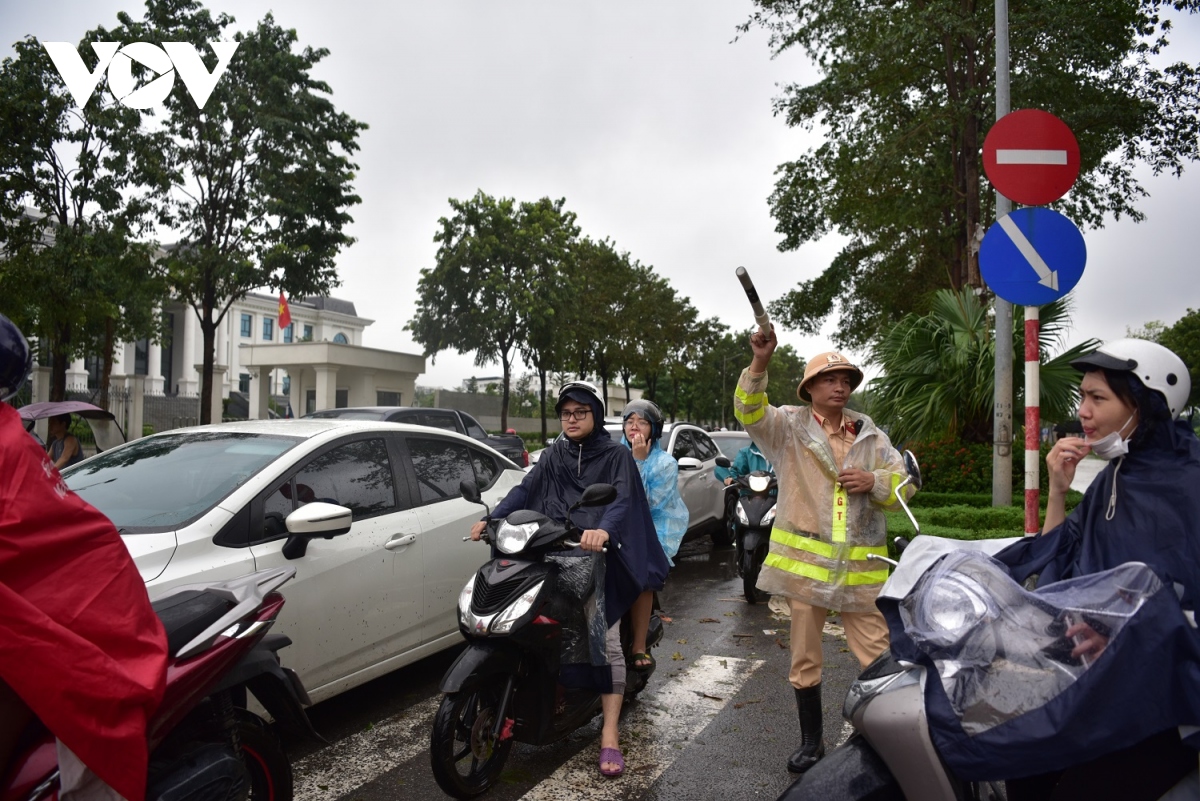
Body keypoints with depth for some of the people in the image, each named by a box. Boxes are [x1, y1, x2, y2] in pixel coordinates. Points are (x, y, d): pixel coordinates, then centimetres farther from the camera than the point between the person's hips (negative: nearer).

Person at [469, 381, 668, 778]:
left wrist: (604, 530, -33)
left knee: (607, 641, -8)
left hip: (599, 557, -4)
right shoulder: (552, 455, 16)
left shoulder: (616, 455, 3)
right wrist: (492, 519, -14)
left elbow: (623, 499, -13)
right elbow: (525, 489, 3)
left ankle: (609, 737, -5)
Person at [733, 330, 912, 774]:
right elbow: (749, 411, -17)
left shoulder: (869, 435, 11)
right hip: (805, 558, -1)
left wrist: (875, 482, -10)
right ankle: (811, 740, 27)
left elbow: (903, 484, 12)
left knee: (879, 657, 2)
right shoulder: (788, 426, 1)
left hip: (860, 563, 2)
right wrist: (759, 364, -32)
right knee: (804, 658, 10)